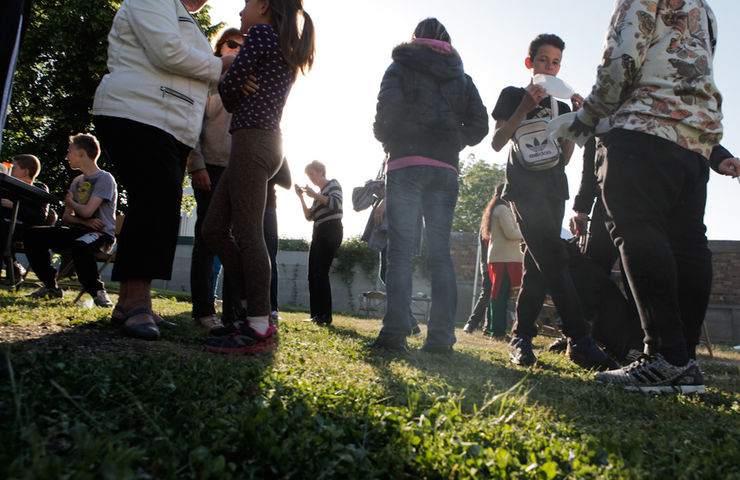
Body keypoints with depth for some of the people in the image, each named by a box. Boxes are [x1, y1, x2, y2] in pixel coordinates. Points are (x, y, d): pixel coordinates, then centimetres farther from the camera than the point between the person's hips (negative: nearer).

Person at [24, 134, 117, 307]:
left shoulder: (105, 178, -6)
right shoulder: (77, 181, 20)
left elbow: (87, 211, -17)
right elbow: (66, 217, 14)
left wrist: (70, 202, 5)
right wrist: (85, 221, -9)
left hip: (101, 233, -8)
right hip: (79, 230, 8)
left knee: (80, 245, -41)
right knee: (32, 235, -5)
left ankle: (98, 291, -22)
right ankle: (51, 287, 0)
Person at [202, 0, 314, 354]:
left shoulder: (260, 33, 0)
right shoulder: (288, 52, 26)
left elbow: (231, 89, -6)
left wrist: (222, 69, 15)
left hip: (252, 140, -9)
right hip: (268, 142, 9)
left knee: (248, 234, -13)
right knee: (213, 228, 9)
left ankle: (259, 328, -12)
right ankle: (252, 309, 9)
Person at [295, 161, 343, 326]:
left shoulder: (333, 184, 4)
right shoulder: (319, 193, 25)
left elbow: (336, 203, -15)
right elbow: (310, 216, 20)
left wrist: (315, 195, -12)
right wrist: (301, 197, 11)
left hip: (330, 230, -9)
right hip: (319, 232, 9)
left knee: (321, 272, -17)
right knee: (313, 274, 3)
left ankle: (325, 316, -17)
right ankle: (316, 315, 5)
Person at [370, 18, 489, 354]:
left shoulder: (400, 67, 9)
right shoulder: (461, 77, 18)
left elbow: (387, 112, -8)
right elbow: (478, 126, 7)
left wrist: (388, 142, 9)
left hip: (405, 166, -3)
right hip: (446, 170, 3)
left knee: (400, 250, -4)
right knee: (441, 252, 2)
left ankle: (395, 333, -10)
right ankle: (441, 337, 0)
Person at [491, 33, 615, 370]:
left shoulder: (561, 106, 23)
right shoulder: (513, 95, 10)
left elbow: (564, 158, 16)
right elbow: (497, 143, -1)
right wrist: (525, 107, -9)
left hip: (553, 190, 6)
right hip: (523, 186, -5)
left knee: (539, 264, -1)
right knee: (553, 260, -19)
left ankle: (521, 337, 5)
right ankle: (580, 341, -21)